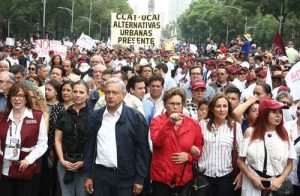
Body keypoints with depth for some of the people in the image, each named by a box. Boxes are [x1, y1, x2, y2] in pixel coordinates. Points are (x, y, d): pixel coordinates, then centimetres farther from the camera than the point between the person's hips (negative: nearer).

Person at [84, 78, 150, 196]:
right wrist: (88, 175, 5)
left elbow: (142, 149, -4)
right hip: (100, 174, 3)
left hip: (126, 177, -2)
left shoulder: (136, 117, -4)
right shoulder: (96, 116, 6)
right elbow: (89, 147, 8)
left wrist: (140, 179, -7)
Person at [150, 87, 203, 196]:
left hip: (184, 178, 2)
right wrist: (169, 123, -33)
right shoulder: (157, 121, -3)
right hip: (161, 177, -2)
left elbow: (199, 147, 9)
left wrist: (188, 156, -10)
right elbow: (157, 141, -22)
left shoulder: (193, 124, 3)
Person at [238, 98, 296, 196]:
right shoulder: (250, 132, -1)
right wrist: (252, 178, -11)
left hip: (277, 186, 1)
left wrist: (280, 180, -9)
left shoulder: (285, 134, 3)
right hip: (253, 185, -1)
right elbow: (241, 160, 0)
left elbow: (289, 163, 5)